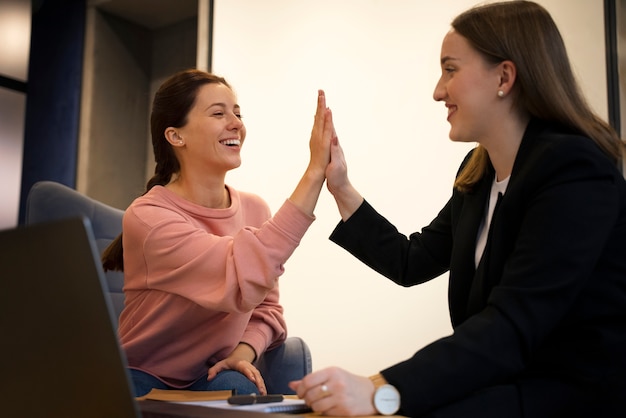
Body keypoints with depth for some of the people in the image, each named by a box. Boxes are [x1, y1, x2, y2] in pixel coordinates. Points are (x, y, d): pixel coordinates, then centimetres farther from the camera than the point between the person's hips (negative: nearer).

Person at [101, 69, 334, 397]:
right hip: (144, 379, -3)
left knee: (244, 392, -29)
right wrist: (314, 173, -36)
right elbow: (246, 280, -37)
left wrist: (244, 353, -15)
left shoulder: (255, 210, -2)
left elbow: (266, 308, 8)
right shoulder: (148, 217, -21)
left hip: (213, 374, 4)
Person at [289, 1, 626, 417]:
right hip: (512, 377, 7)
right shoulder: (479, 171, 7)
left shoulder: (576, 173, -20)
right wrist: (342, 189, 8)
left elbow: (512, 328, -29)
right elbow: (412, 262, 14)